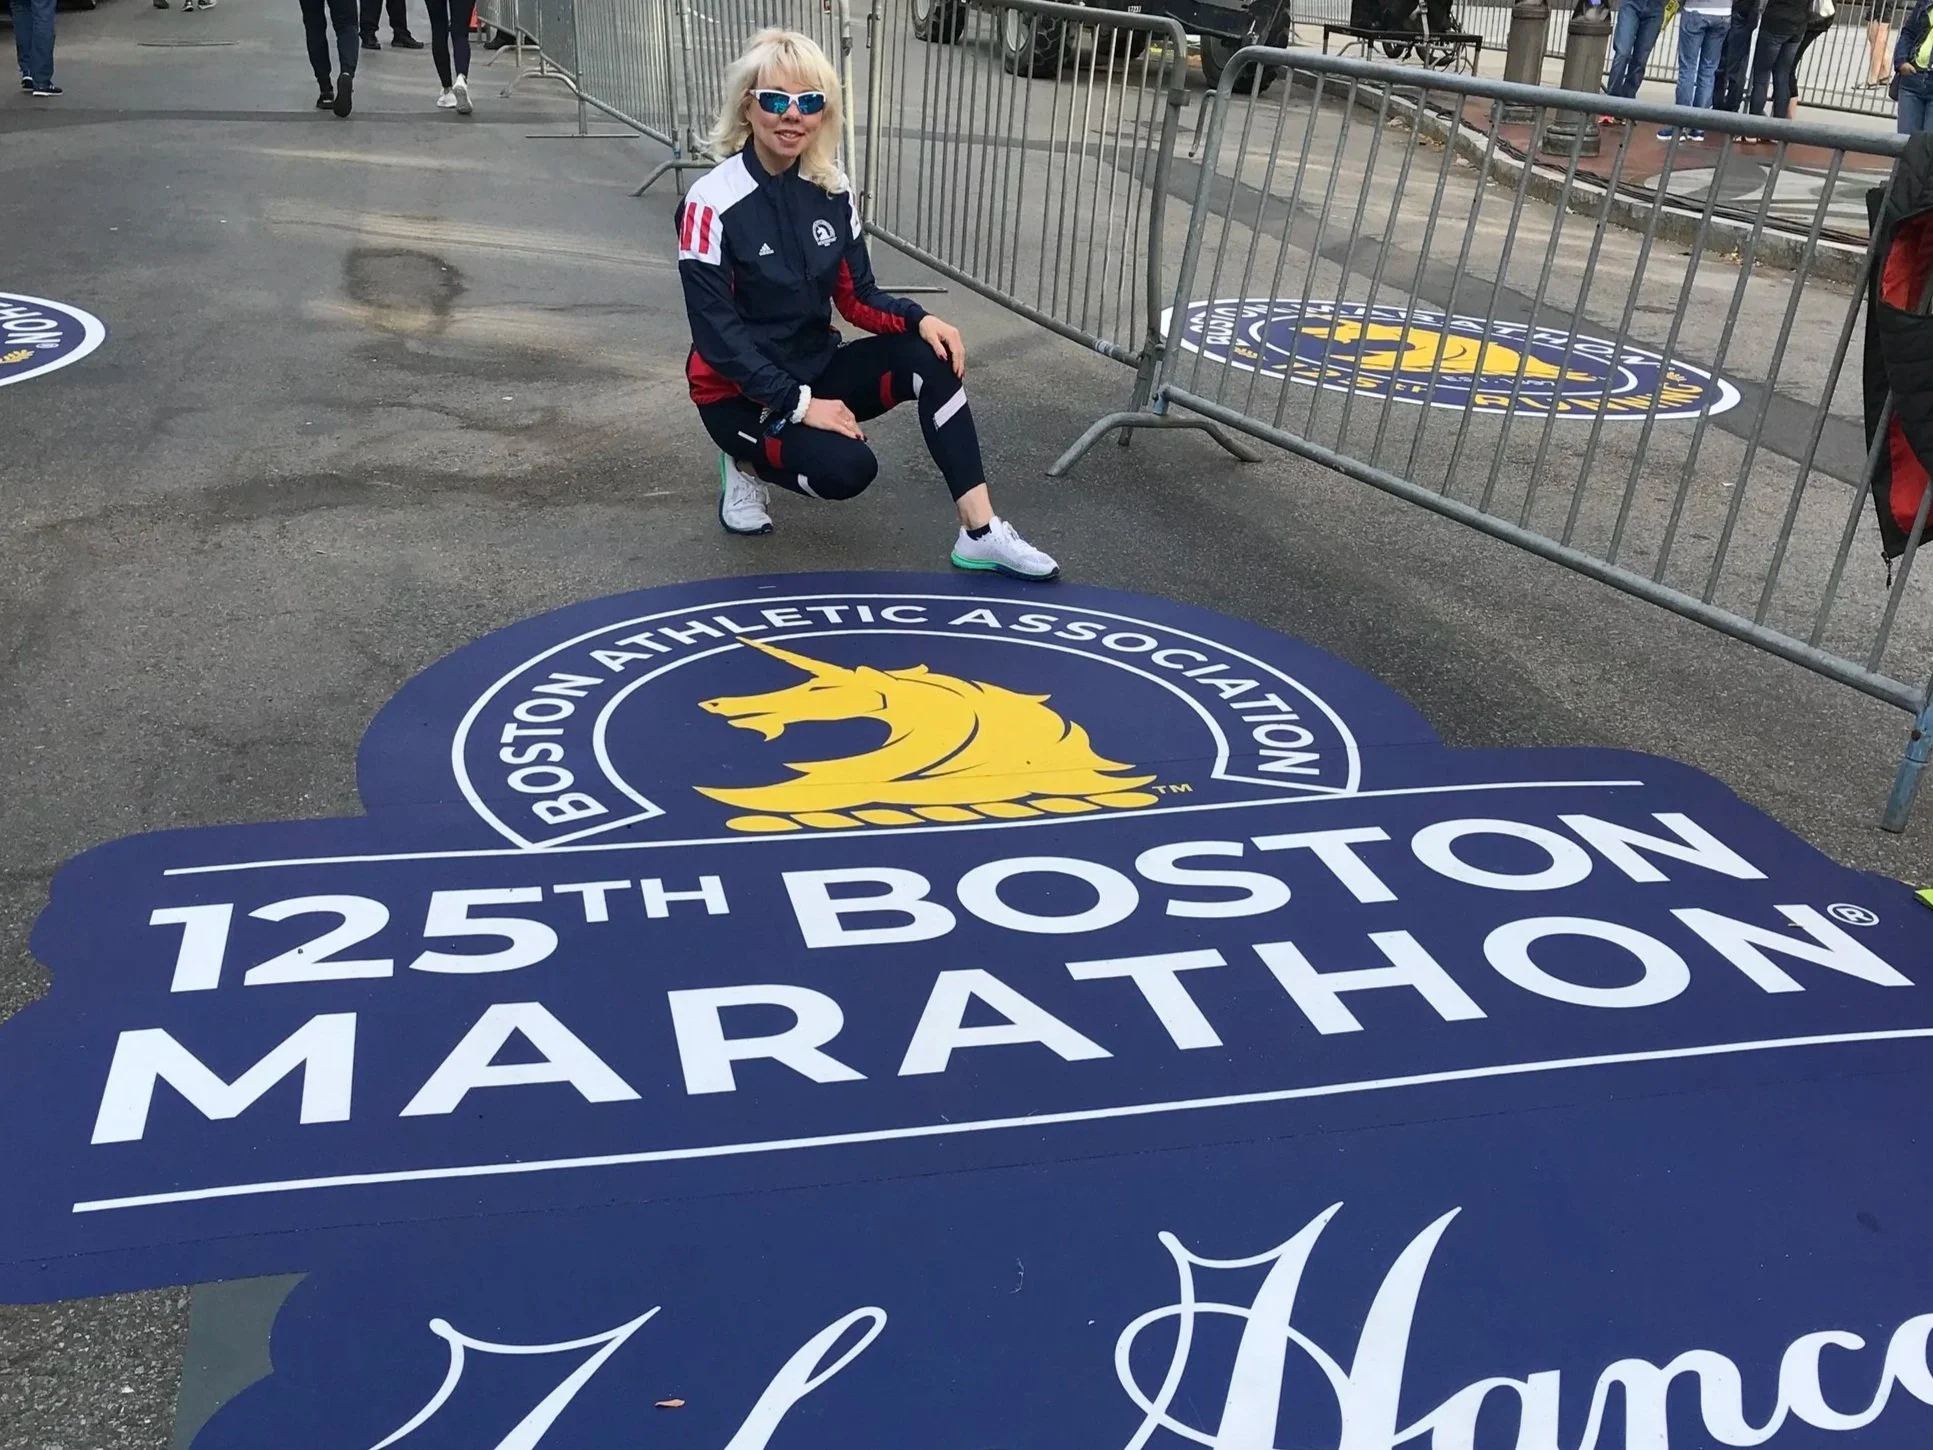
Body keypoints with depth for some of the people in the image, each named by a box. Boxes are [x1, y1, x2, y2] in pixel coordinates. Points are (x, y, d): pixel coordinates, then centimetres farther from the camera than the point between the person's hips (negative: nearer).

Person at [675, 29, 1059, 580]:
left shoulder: (832, 190, -1)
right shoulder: (714, 202, -19)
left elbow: (857, 296, 3)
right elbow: (716, 332, -20)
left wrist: (920, 319, -18)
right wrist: (798, 404, -25)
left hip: (816, 368, 6)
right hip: (741, 392, -6)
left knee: (931, 355, -19)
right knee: (845, 467, -30)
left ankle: (980, 532, -21)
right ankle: (749, 460, 4)